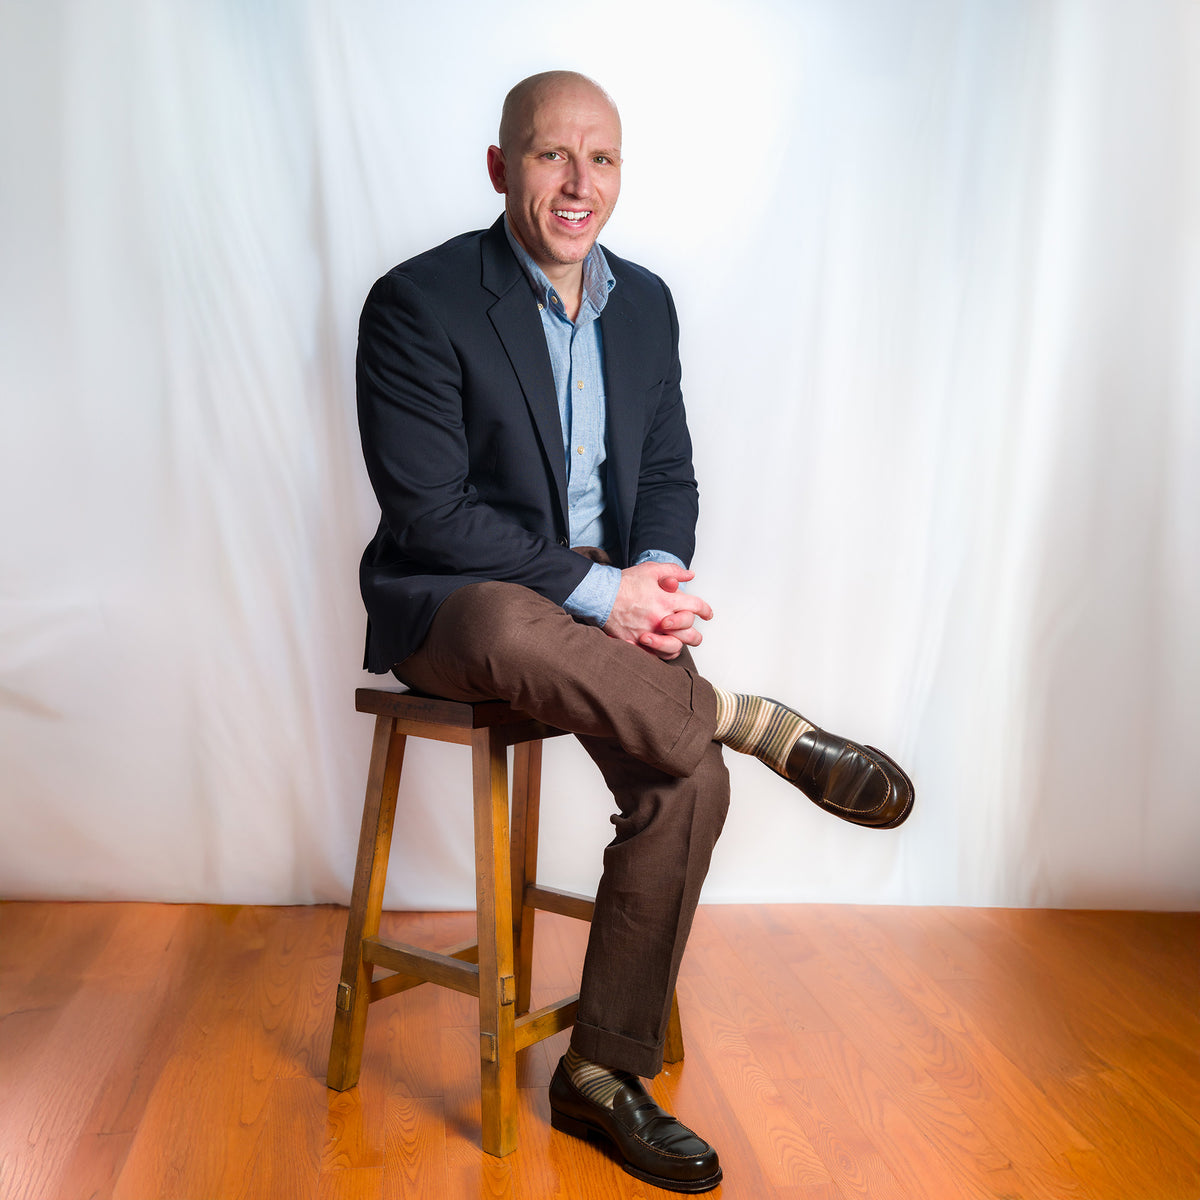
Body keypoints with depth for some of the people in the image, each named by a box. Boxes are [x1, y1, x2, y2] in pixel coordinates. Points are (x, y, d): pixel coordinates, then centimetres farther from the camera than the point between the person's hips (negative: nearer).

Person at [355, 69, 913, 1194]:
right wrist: (595, 590, -22)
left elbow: (669, 471, 12)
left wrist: (655, 573, -10)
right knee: (513, 627, -41)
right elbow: (429, 512, -16)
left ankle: (601, 1071, 0)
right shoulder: (419, 301, -10)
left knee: (685, 785, -18)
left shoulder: (646, 302, 8)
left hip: (604, 604, 5)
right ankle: (768, 728, -19)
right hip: (448, 602, -4)